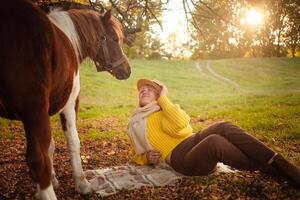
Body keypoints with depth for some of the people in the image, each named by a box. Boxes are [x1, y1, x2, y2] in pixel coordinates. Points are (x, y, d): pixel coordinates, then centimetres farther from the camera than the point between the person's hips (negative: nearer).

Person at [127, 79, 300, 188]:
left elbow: (181, 123, -3)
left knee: (224, 127, -32)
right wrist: (149, 158, 3)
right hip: (181, 160, -3)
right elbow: (138, 157, 27)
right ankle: (267, 169, -25)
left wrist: (163, 99, 4)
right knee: (214, 141, -38)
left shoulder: (166, 110, 21)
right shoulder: (134, 125, 20)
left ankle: (284, 166, -36)